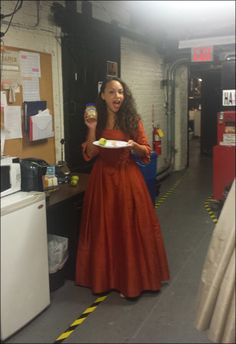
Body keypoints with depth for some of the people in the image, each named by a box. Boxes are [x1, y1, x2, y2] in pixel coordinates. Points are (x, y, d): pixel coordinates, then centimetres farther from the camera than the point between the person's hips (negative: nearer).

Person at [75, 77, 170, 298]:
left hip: (128, 178, -1)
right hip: (102, 179, 2)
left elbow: (146, 151, 1)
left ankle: (131, 279, 18)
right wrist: (92, 129, -12)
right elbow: (89, 155, -2)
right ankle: (105, 277, 25)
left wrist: (134, 145, -19)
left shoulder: (133, 120, -1)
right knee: (104, 229, 8)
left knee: (129, 228, 3)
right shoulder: (97, 120, 3)